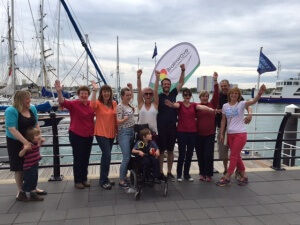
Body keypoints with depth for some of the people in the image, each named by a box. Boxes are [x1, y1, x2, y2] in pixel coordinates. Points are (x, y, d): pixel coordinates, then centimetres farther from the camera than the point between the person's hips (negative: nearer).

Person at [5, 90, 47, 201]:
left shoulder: (32, 108, -2)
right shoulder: (11, 111, -20)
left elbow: (36, 124, 6)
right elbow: (12, 129, -27)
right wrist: (25, 142, -33)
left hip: (31, 141, 5)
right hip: (16, 143, -5)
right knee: (19, 167, 7)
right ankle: (20, 191, 21)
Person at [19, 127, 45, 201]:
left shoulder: (36, 143, 2)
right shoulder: (28, 145, -23)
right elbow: (20, 155, -22)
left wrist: (41, 142, 12)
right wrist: (24, 149, -40)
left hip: (35, 166, 8)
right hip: (28, 167, -8)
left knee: (34, 181, 16)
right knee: (28, 181, 5)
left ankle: (33, 195, 29)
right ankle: (22, 194, 28)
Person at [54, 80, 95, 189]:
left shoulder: (91, 104, 2)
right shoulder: (73, 104, -12)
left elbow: (94, 113, 20)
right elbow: (63, 102, -31)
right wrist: (59, 91, -48)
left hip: (89, 135, 5)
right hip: (77, 135, -5)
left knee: (86, 158, 15)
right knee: (78, 158, 4)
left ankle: (84, 178, 30)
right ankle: (77, 181, 18)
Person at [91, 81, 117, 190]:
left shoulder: (114, 104, 4)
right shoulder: (98, 103, -10)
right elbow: (92, 105, -34)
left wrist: (117, 130, 10)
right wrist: (94, 91, -37)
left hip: (111, 133, 6)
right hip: (101, 133, -6)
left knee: (106, 155, 16)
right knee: (107, 155, -12)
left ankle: (104, 179, 31)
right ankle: (103, 180, 3)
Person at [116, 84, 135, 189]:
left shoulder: (129, 104, 8)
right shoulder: (120, 106, -13)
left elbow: (131, 97, 32)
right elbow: (118, 121, -16)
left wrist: (130, 88, 21)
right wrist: (125, 119, -35)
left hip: (132, 131, 8)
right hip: (124, 133, -8)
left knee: (129, 156, 9)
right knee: (126, 158, -11)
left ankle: (124, 177, 20)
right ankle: (121, 181, -3)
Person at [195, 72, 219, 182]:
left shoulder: (213, 104, 1)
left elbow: (216, 94, -11)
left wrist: (215, 81, -20)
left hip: (210, 134, -1)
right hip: (199, 134, 1)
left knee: (209, 155, -1)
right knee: (200, 155, 9)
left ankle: (209, 174, 15)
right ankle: (202, 173, 25)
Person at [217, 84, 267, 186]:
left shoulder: (241, 104, -6)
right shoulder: (225, 106, 4)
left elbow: (253, 101, -25)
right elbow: (223, 120, 9)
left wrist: (260, 93, -44)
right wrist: (221, 134, 6)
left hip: (240, 134, -5)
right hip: (230, 134, 5)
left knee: (233, 156, -2)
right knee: (237, 156, 12)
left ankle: (227, 178, 7)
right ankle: (244, 176, 27)